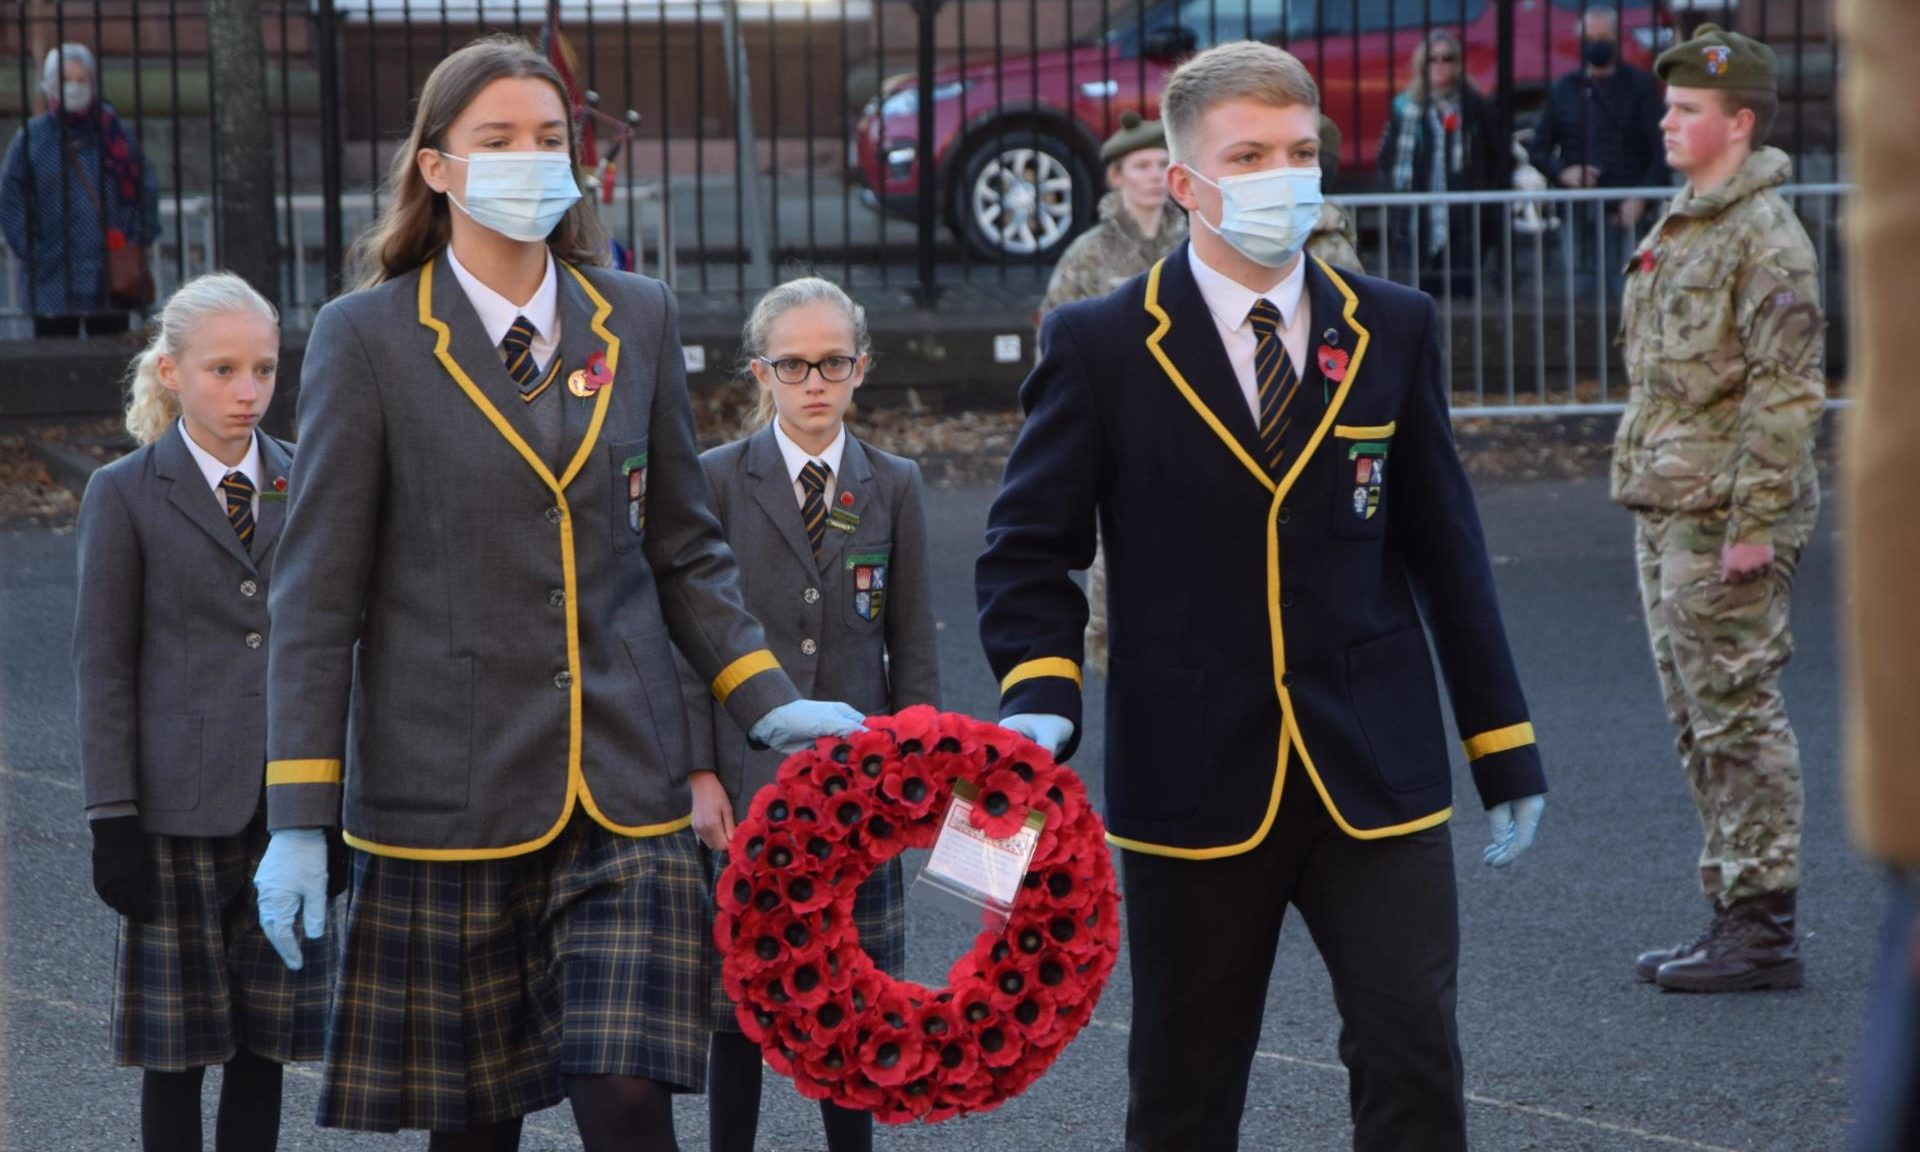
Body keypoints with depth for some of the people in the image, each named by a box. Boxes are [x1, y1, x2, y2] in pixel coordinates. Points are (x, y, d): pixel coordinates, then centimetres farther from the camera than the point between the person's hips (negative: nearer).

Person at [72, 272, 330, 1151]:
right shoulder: (125, 495, -1)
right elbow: (102, 666, -2)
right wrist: (114, 821, -8)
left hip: (291, 806, 3)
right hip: (181, 808, -3)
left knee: (265, 1042, 7)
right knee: (176, 1047, 1)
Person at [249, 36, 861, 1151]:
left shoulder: (639, 319, 9)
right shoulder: (368, 337, -2)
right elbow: (319, 591, -2)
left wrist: (770, 704, 2)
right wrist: (300, 818, -5)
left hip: (625, 790, 2)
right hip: (447, 792, -2)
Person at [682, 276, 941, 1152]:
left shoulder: (893, 487, 6)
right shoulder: (718, 480, 0)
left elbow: (914, 651, 8)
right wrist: (701, 775, -7)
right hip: (748, 783, -1)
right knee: (738, 1001, 1)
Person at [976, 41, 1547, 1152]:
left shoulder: (1393, 330, 6)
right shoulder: (1102, 347, -1)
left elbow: (1445, 546, 11)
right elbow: (1028, 548, 1)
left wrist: (1506, 746, 12)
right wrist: (1040, 697, -17)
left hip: (1377, 774, 2)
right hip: (1195, 780, -1)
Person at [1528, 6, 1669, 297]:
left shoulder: (1640, 86, 5)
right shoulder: (1564, 90, 16)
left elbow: (1659, 152, -2)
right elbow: (1540, 149, 19)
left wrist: (1641, 198, -15)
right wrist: (1562, 173, -2)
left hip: (1625, 210, -3)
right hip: (1579, 213, 3)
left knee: (1626, 291, -12)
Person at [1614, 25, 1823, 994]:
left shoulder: (1767, 239, -13)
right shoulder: (1677, 227, 16)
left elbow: (1786, 392, -18)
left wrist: (1754, 522, -21)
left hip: (1724, 522, -10)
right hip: (1664, 514, 10)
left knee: (1738, 718, -7)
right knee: (1697, 725, 13)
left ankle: (1762, 929, -2)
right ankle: (1732, 911, 20)